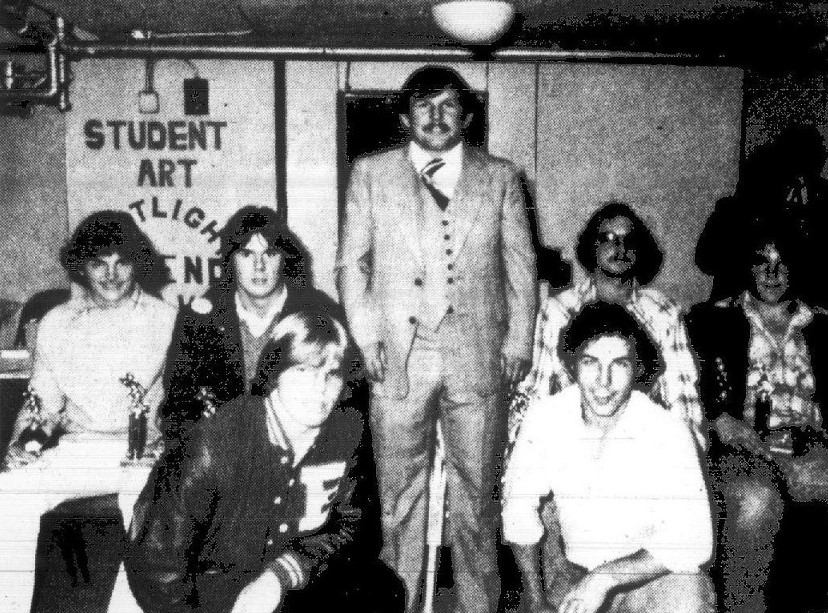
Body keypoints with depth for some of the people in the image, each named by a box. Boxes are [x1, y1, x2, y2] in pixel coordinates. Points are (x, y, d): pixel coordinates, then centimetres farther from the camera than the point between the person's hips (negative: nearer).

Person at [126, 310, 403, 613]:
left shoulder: (350, 432, -12)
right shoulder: (215, 443, -24)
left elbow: (352, 528, -2)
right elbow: (156, 561, -18)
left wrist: (280, 575, -15)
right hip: (210, 579, -4)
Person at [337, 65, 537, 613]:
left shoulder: (500, 178, 9)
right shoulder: (371, 173, 7)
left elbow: (521, 265, 9)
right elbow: (352, 261, 6)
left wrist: (518, 340, 2)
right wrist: (366, 336, -3)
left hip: (478, 356, 1)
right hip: (399, 356, 0)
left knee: (476, 490, 9)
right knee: (400, 491, 9)